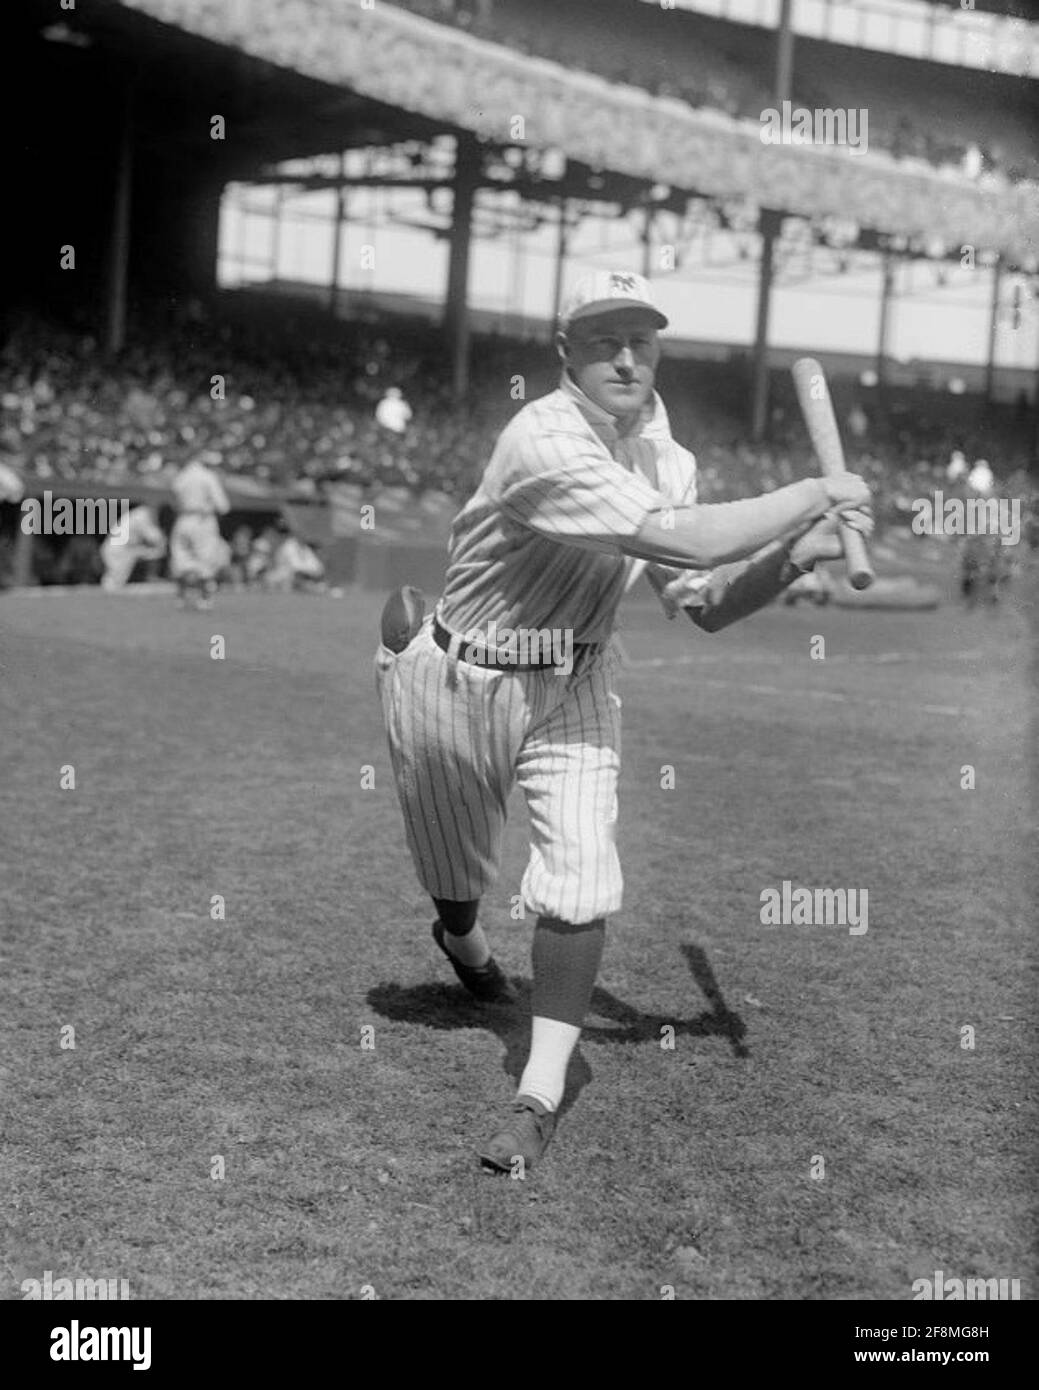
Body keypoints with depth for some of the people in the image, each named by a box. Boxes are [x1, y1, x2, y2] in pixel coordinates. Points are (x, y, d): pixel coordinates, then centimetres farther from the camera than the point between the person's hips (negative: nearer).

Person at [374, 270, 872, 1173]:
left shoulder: (665, 458, -2)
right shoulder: (546, 441, -28)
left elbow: (706, 605, 1)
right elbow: (685, 542, -36)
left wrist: (793, 558, -16)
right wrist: (811, 495, -27)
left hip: (572, 686, 5)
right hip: (458, 682, -4)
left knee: (581, 878, -13)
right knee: (460, 876, 15)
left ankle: (541, 1091, -3)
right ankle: (462, 939, 54)